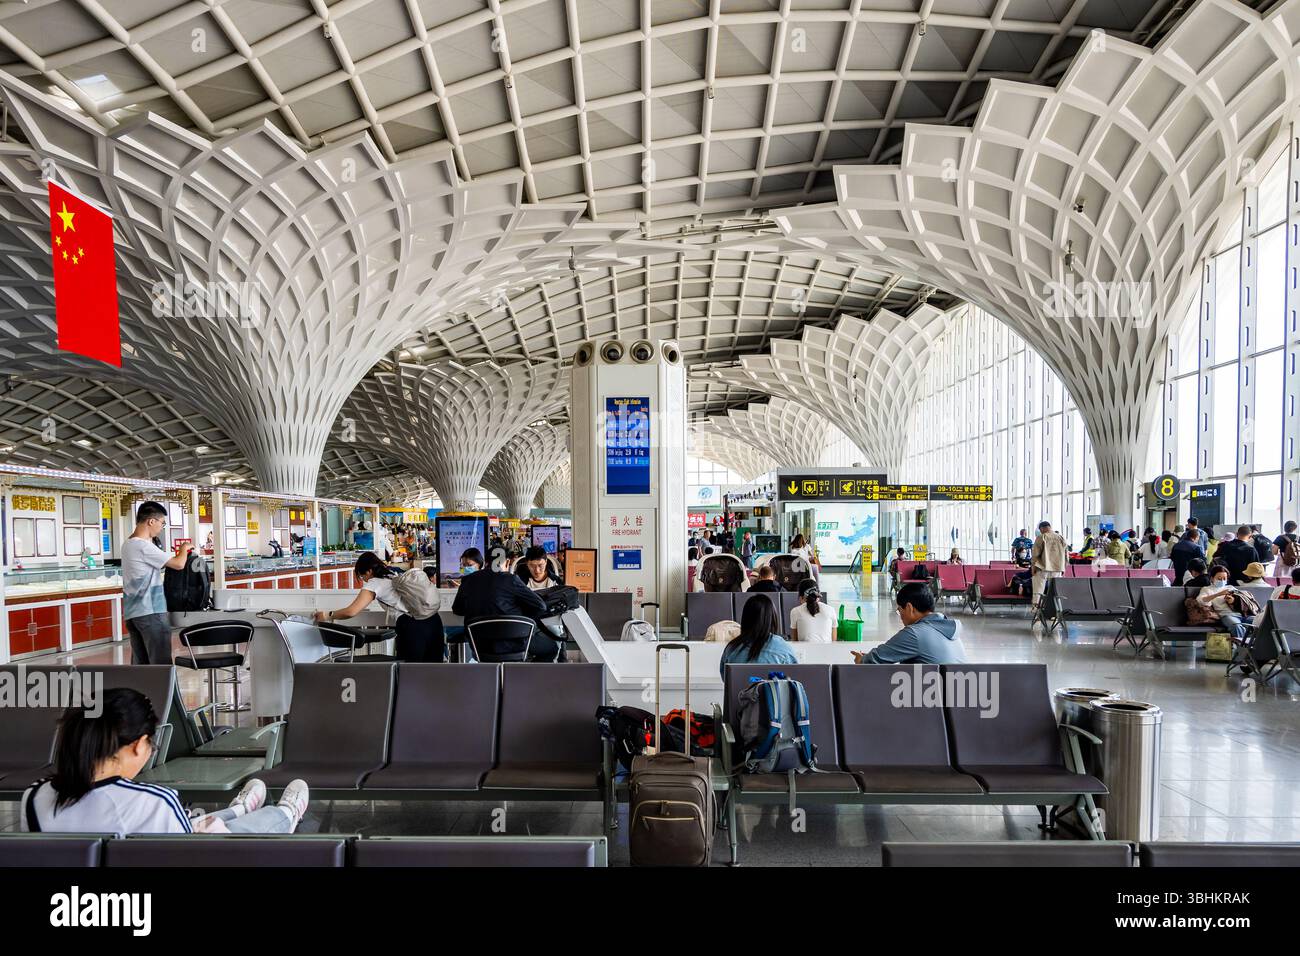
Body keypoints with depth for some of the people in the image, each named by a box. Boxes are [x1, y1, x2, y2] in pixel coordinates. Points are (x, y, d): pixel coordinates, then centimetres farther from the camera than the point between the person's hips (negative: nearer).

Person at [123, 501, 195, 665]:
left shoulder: (128, 543, 13)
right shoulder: (144, 546, -17)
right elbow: (179, 564, -16)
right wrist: (184, 548, 2)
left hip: (132, 613, 9)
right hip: (150, 612, -9)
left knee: (140, 664, 9)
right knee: (162, 664, -5)